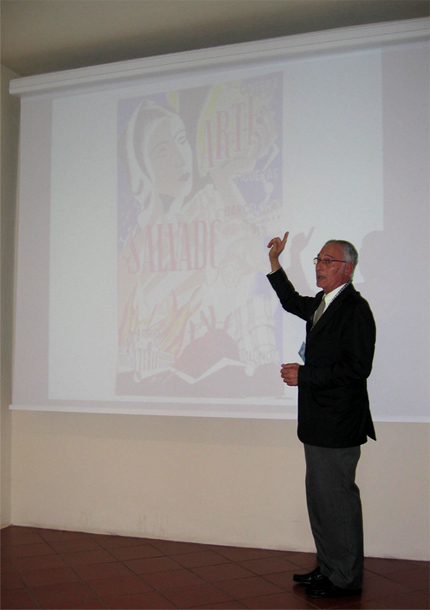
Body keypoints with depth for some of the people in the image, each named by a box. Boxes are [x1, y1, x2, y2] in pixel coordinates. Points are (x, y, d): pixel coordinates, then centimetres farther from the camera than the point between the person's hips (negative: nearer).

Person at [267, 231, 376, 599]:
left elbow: (357, 368, -21)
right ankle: (329, 568, 32)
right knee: (320, 497, 18)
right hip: (319, 422, 10)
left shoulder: (355, 309, -15)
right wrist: (275, 261, 26)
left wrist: (304, 375, -17)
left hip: (338, 425, -10)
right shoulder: (322, 304, 14)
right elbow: (293, 302, 35)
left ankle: (346, 580, 15)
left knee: (337, 499, -1)